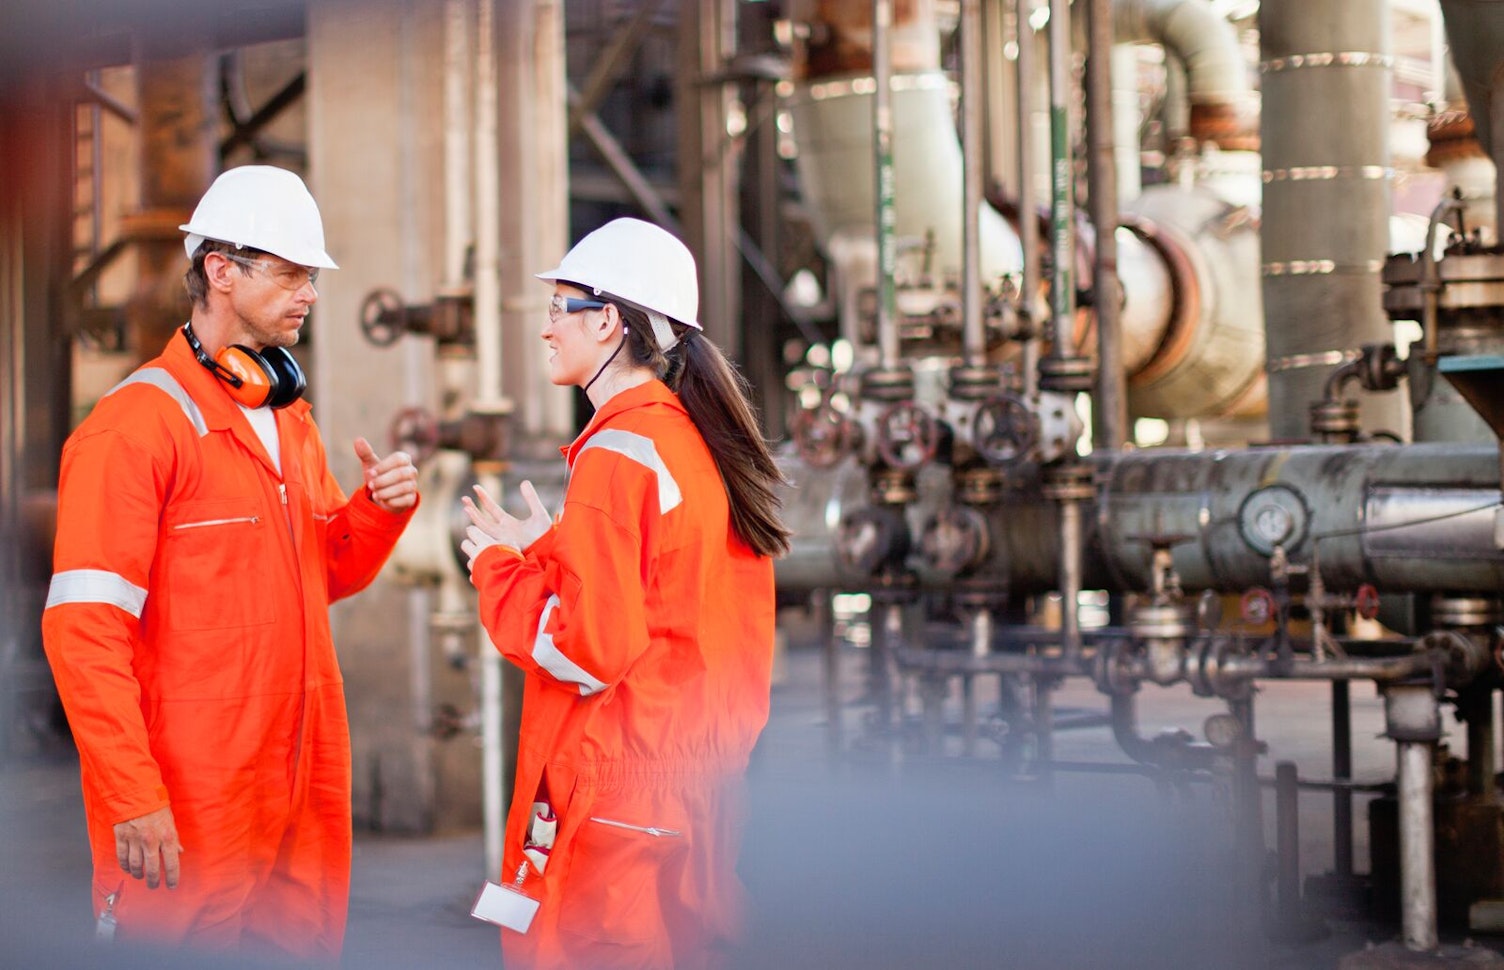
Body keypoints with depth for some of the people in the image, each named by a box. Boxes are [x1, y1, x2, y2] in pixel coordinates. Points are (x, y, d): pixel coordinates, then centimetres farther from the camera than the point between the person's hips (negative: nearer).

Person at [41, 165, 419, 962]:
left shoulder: (289, 421, 17)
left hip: (304, 802, 8)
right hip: (190, 817, -8)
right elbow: (84, 630, -15)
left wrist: (381, 509, 2)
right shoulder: (136, 424, -11)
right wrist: (133, 798, -20)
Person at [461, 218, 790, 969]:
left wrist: (498, 564, -4)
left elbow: (588, 649, -18)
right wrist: (544, 555, 13)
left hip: (615, 796, -9)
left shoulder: (617, 455, -15)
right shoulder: (701, 443, 11)